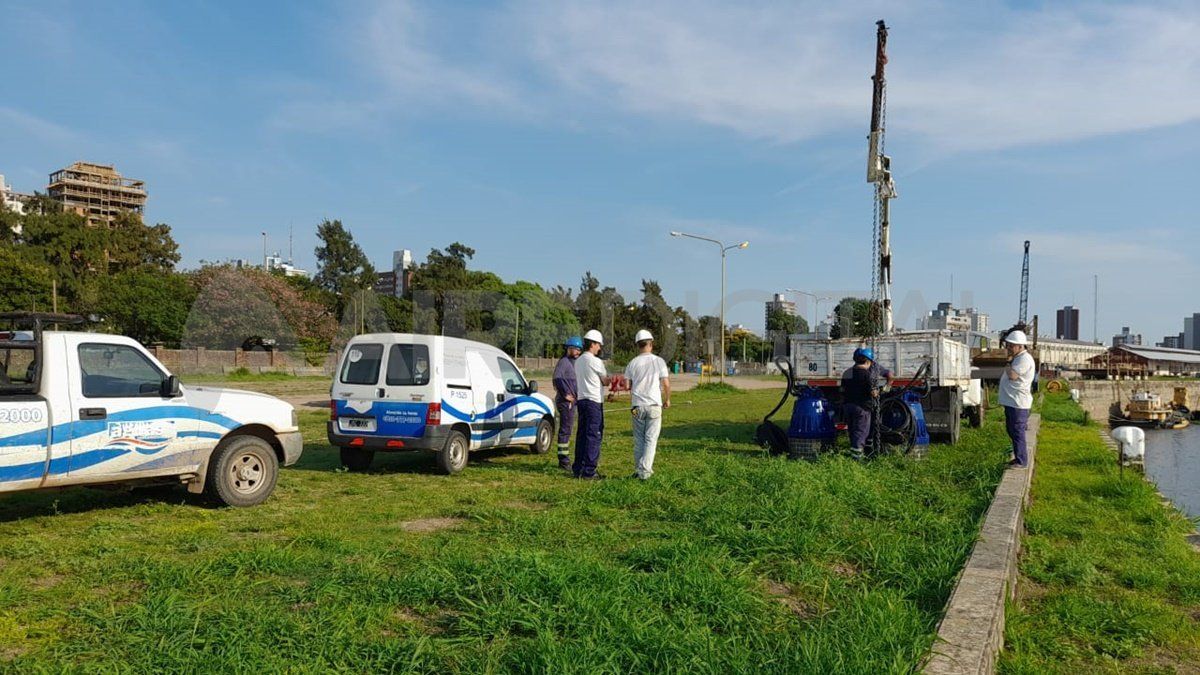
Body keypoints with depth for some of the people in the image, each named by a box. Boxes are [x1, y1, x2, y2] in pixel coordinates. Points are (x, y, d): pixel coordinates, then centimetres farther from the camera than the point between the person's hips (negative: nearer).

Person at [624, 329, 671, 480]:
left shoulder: (632, 363, 2)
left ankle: (638, 469, 17)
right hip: (654, 405, -2)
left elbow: (628, 386, 5)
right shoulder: (658, 361, -4)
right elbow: (666, 384, -6)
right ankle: (645, 471, -5)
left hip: (637, 406, 2)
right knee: (651, 439, 2)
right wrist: (667, 400, 10)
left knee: (639, 439, 12)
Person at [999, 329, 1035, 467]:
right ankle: (1019, 457, 27)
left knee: (1017, 432, -5)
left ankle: (1021, 461, 1)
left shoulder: (1025, 359, -16)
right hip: (1011, 401, 11)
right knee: (1011, 430, 17)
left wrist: (1008, 361, -14)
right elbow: (1009, 374, 20)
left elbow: (1012, 375, -25)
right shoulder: (1017, 357, 16)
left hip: (1018, 403, -11)